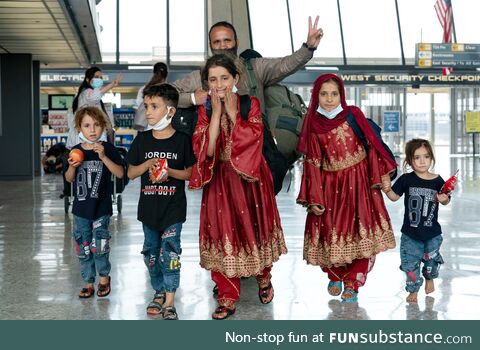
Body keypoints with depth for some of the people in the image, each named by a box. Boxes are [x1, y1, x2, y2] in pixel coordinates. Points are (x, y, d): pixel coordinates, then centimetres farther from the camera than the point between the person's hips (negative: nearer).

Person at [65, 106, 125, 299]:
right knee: (83, 247, 9)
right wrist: (72, 166, -11)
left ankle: (104, 276, 17)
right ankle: (88, 281, 23)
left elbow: (120, 173, -13)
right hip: (81, 206, 4)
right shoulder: (76, 151, 4)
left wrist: (103, 157, -23)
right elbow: (69, 179, 10)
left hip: (101, 207, -3)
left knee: (99, 245, -7)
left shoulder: (108, 148, -6)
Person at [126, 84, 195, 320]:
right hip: (148, 206, 4)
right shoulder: (142, 139, 2)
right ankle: (159, 292, 30)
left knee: (170, 251, -7)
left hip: (173, 206, -4)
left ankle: (169, 302, -3)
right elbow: (131, 173, 5)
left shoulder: (182, 140, -7)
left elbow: (191, 173, -2)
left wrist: (169, 171, -18)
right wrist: (148, 164, -13)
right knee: (151, 251, 13)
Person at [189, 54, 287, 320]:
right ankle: (228, 297, 12)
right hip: (219, 181, 1)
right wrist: (216, 112, -18)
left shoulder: (250, 104, -6)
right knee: (222, 233, 0)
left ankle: (264, 277, 40)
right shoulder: (205, 110, -2)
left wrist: (232, 112, -18)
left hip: (249, 179, -1)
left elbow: (252, 141, -20)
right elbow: (205, 149, -15)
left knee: (253, 228, 12)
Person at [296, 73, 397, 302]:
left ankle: (352, 282, 12)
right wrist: (314, 199, -5)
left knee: (360, 232, -3)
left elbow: (372, 145, -1)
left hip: (358, 182, -1)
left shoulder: (353, 115, -3)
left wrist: (381, 176, -6)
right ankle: (335, 277, 27)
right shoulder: (313, 126, -1)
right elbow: (313, 164, -1)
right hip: (330, 186, 1)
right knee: (330, 231, 3)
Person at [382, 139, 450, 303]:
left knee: (431, 258, 19)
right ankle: (413, 289, 21)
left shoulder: (437, 181, -6)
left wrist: (444, 199, -18)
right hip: (410, 233, -1)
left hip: (432, 231, 1)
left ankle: (429, 278, 49)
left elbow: (446, 201, 5)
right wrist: (387, 190, -21)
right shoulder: (406, 179, -9)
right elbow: (395, 197, -2)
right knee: (410, 262, 4)